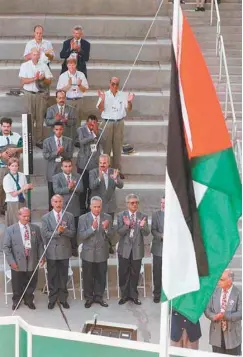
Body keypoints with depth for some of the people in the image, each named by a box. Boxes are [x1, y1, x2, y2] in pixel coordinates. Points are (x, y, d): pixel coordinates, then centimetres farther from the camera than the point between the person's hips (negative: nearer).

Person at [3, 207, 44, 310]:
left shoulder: (35, 228, 6)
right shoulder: (10, 230, -2)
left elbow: (40, 244, 10)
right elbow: (6, 247, -3)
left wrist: (41, 257, 0)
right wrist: (11, 261, -11)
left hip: (32, 262, 2)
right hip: (18, 263, -2)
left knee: (31, 283, 11)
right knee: (17, 285, 11)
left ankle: (29, 300, 33)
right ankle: (16, 301, 34)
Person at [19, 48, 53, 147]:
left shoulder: (44, 66, 6)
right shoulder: (25, 65, 1)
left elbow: (49, 81, 5)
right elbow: (23, 81, -7)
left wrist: (43, 78, -15)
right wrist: (34, 78, -19)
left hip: (42, 94, 2)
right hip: (30, 94, -2)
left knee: (40, 118, 4)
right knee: (30, 118, 0)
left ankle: (39, 140, 11)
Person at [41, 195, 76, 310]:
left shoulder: (69, 216, 2)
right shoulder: (46, 217, 0)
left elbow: (72, 233, -3)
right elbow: (44, 234, -9)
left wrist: (64, 230, -21)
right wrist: (57, 232, -21)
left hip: (64, 250, 1)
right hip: (51, 251, -1)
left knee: (64, 276, 9)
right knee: (52, 277, 8)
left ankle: (63, 298, 21)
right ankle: (52, 299, 20)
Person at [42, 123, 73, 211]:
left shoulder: (69, 141, 5)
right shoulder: (47, 141, 3)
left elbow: (70, 155, -1)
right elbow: (45, 156, -7)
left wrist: (63, 152, -19)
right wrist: (56, 152, -19)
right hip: (52, 172, 0)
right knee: (52, 194, 6)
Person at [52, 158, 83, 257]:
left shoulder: (77, 176, 9)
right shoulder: (56, 177, 2)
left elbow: (80, 189, -5)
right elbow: (56, 190, -14)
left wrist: (73, 187, -23)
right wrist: (68, 188, -22)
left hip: (75, 208, 2)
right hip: (62, 208, -2)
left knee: (74, 229, 9)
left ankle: (74, 248, 20)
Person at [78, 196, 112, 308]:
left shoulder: (107, 217, 0)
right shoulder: (83, 218, -6)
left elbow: (110, 236, -1)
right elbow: (81, 236, -14)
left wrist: (106, 229, -22)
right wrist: (92, 228, -26)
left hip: (102, 253, 2)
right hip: (88, 253, -2)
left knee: (101, 277, 11)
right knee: (88, 277, 8)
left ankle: (98, 297, 27)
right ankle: (89, 298, 24)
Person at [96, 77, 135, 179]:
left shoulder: (123, 95, 4)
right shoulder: (104, 95, -1)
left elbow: (129, 109, 4)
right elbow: (100, 109, -9)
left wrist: (129, 102, -16)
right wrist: (102, 100, -25)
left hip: (119, 123, 2)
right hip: (107, 122, -2)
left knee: (118, 147, 8)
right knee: (106, 147, 0)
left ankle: (117, 170, 15)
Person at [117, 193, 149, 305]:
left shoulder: (143, 216, 1)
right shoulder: (121, 215, -1)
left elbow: (146, 233, -6)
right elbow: (119, 232, -9)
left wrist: (143, 226, -27)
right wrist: (126, 225, -28)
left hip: (137, 249, 1)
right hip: (124, 249, 0)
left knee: (135, 274, 10)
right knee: (123, 273, 7)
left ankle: (134, 295, 23)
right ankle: (124, 295, 21)